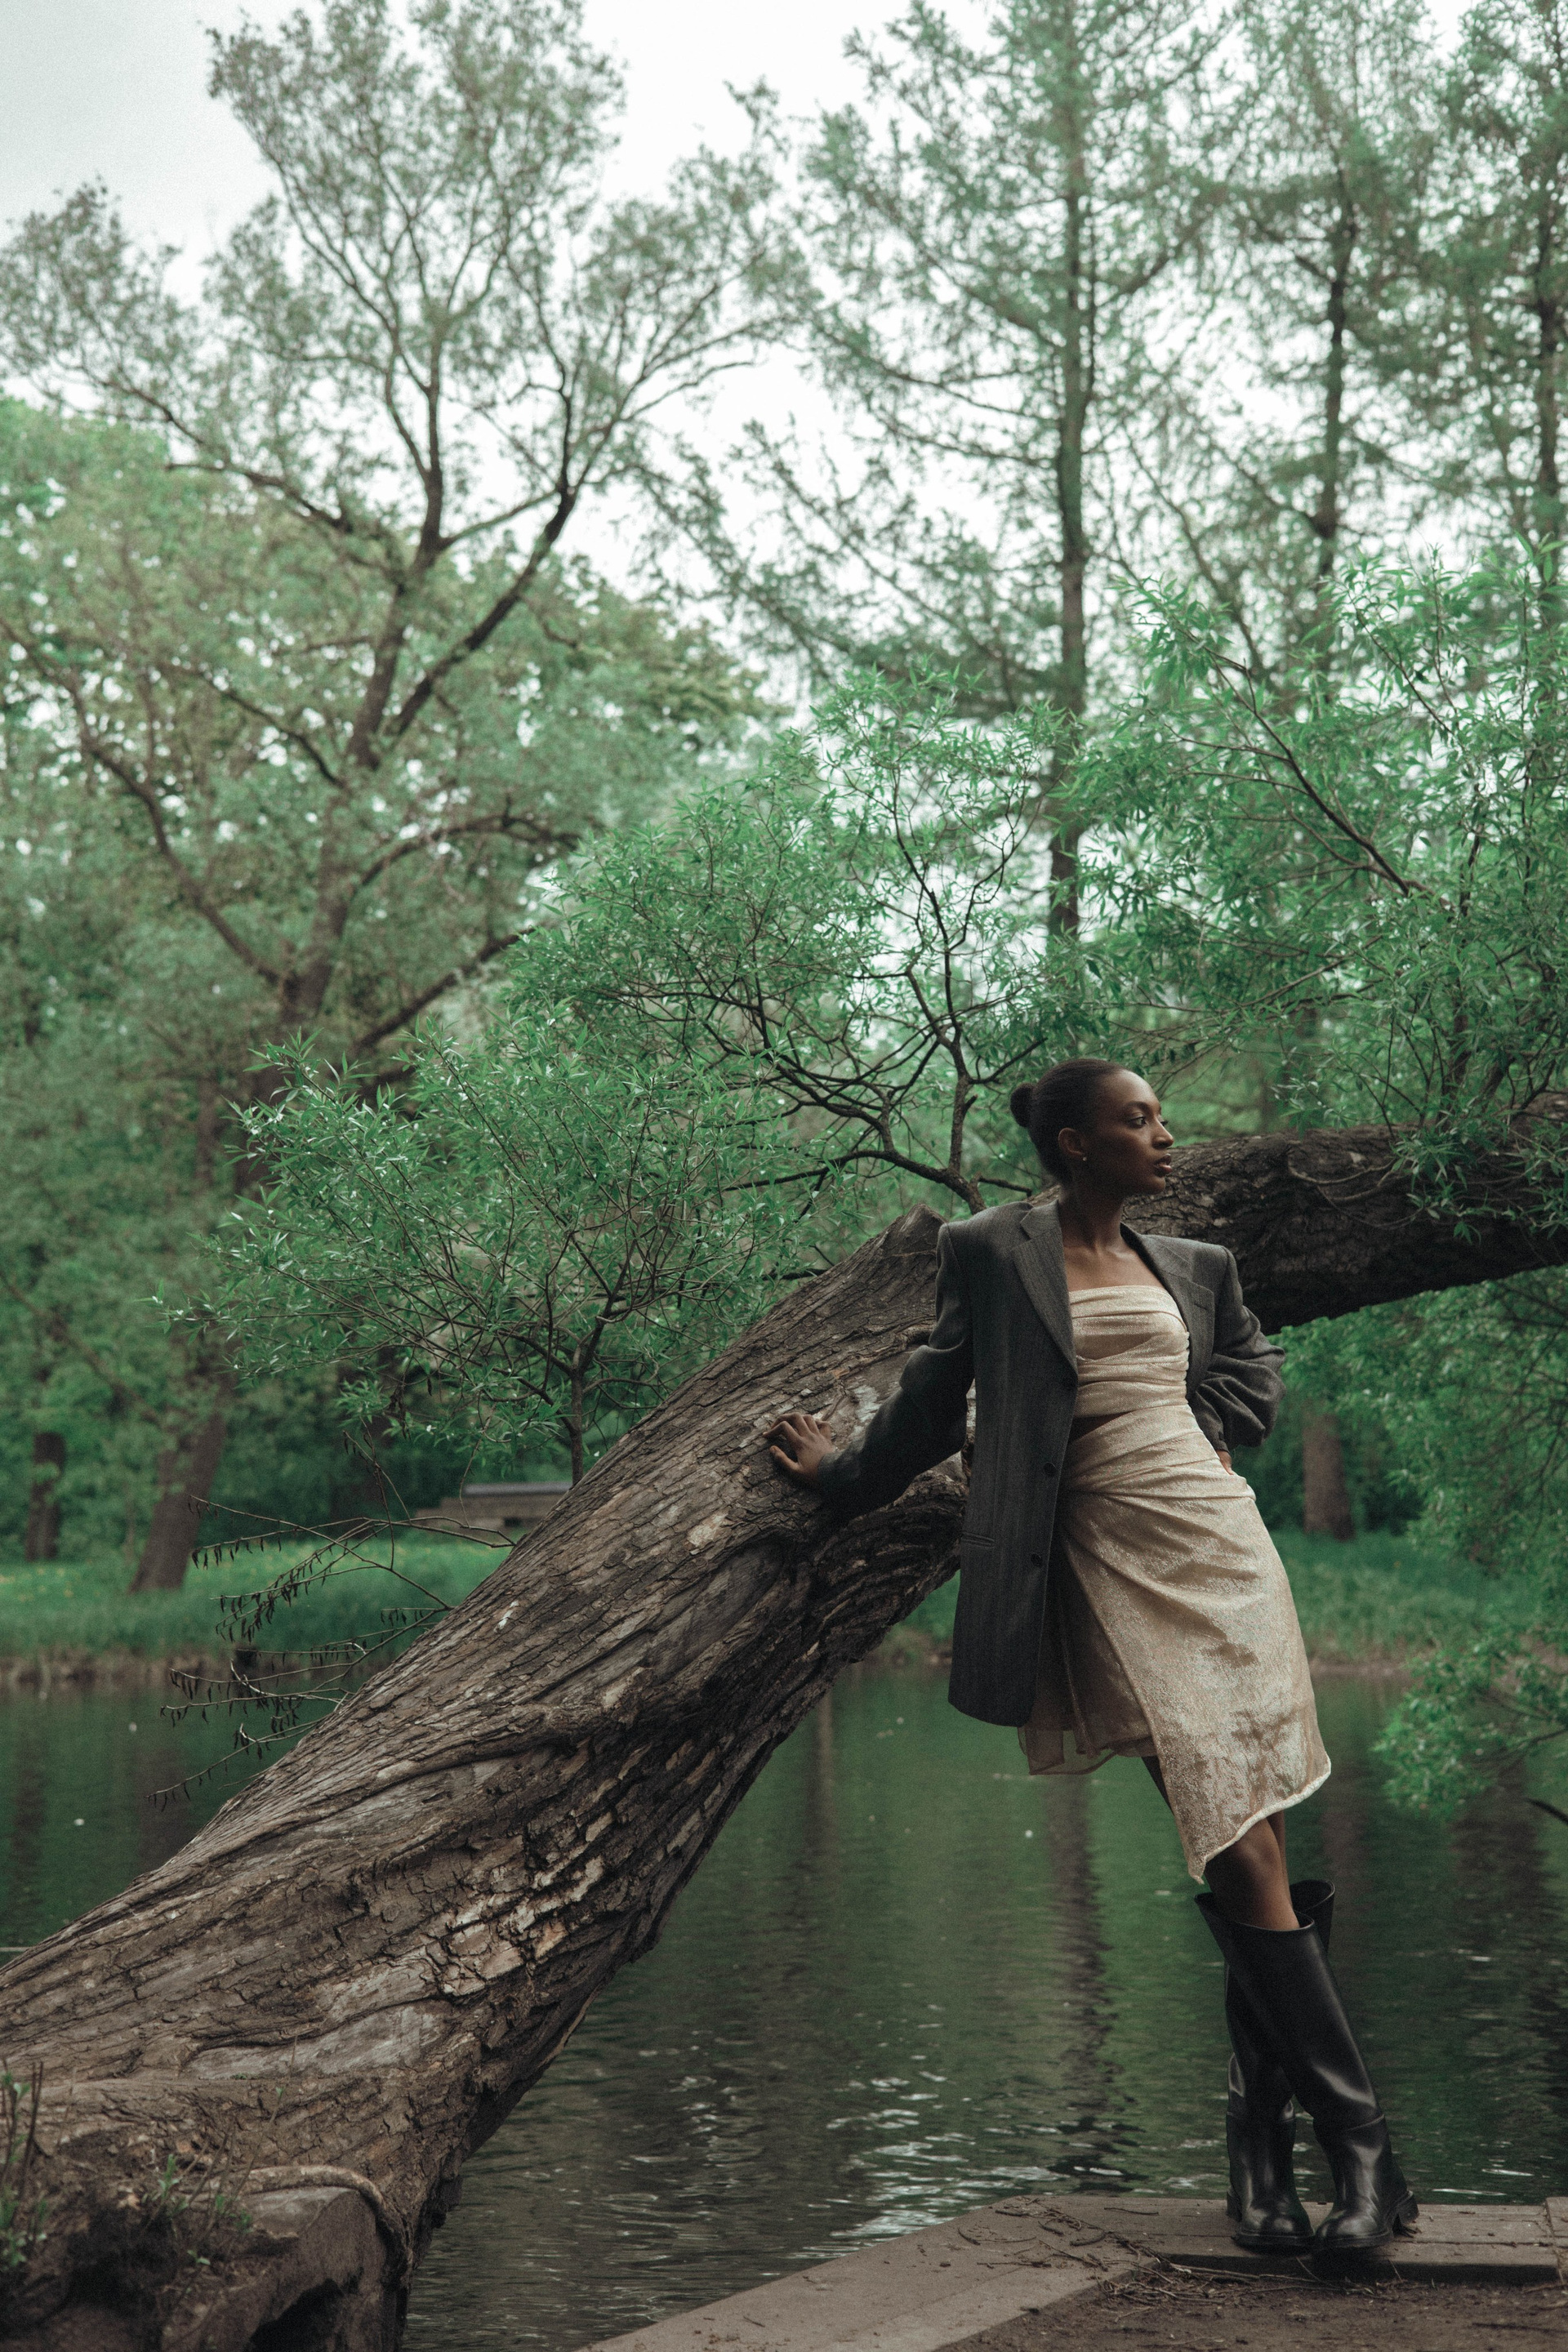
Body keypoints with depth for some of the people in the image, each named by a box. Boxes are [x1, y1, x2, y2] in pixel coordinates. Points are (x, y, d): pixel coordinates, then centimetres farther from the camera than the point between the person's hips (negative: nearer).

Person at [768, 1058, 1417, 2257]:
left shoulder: (1195, 1265, 18)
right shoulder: (993, 1250, 5)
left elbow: (1254, 1369, 33)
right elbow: (938, 1395, 15)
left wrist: (1202, 1435, 16)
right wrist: (840, 1473, 21)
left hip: (1219, 1548, 4)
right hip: (1110, 1566, -4)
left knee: (1259, 1857, -2)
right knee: (1242, 1861, -10)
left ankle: (1265, 2138, 9)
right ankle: (1359, 2138, -2)